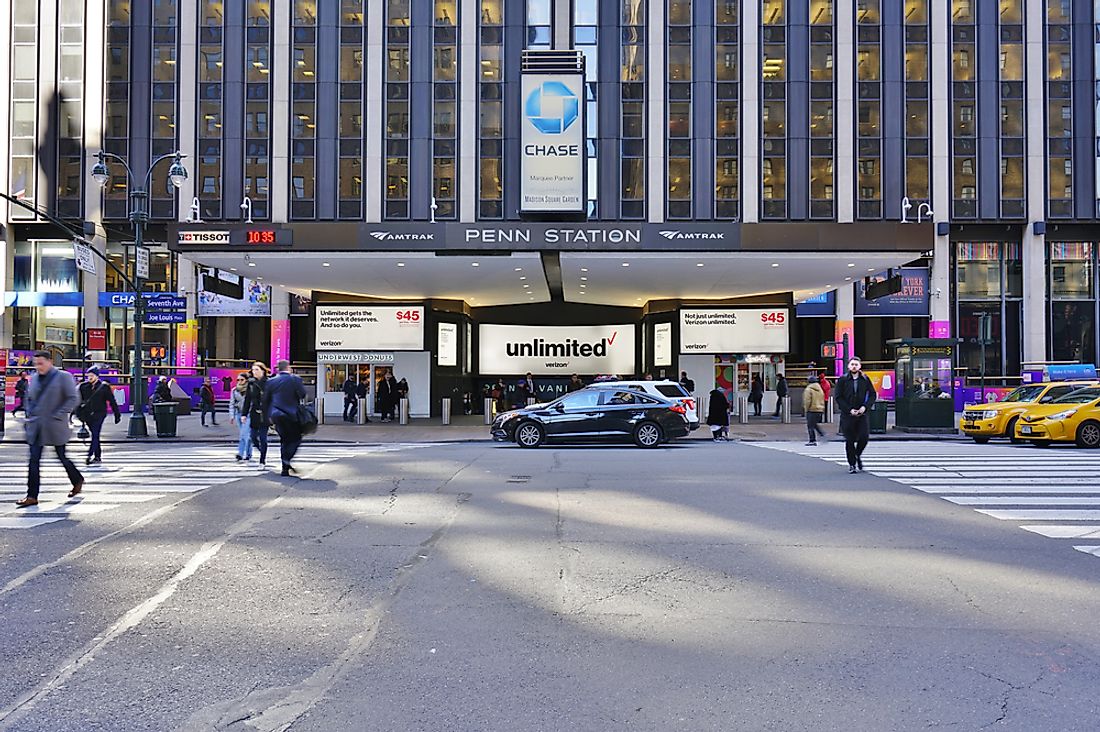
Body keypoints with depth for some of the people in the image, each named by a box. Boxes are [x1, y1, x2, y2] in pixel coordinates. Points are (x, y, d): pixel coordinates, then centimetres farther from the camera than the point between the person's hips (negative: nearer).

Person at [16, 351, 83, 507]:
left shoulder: (64, 377, -6)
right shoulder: (34, 378, 11)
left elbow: (73, 398, -10)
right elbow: (29, 398, 24)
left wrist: (58, 416, -15)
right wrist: (30, 414, 9)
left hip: (54, 427, -5)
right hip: (36, 427, 5)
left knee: (62, 457, 7)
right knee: (34, 461, -1)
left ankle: (77, 480, 31)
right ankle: (32, 496, 0)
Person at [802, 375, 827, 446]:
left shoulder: (808, 389, -10)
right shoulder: (820, 389, 13)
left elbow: (807, 401, -15)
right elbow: (823, 400, 17)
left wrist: (806, 410, -6)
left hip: (812, 410, -7)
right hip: (820, 410, 7)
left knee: (811, 426, -2)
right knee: (815, 424, 22)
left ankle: (813, 440, -2)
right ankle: (822, 433, 5)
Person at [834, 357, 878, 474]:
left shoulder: (865, 379, 6)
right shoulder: (842, 380, 0)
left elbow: (873, 395, 7)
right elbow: (838, 398, -2)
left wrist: (865, 407, -8)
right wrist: (849, 410, -11)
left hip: (861, 414, 1)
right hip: (847, 415, -1)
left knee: (864, 437, -7)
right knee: (849, 440, 1)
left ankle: (858, 455, 24)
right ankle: (852, 464, 14)